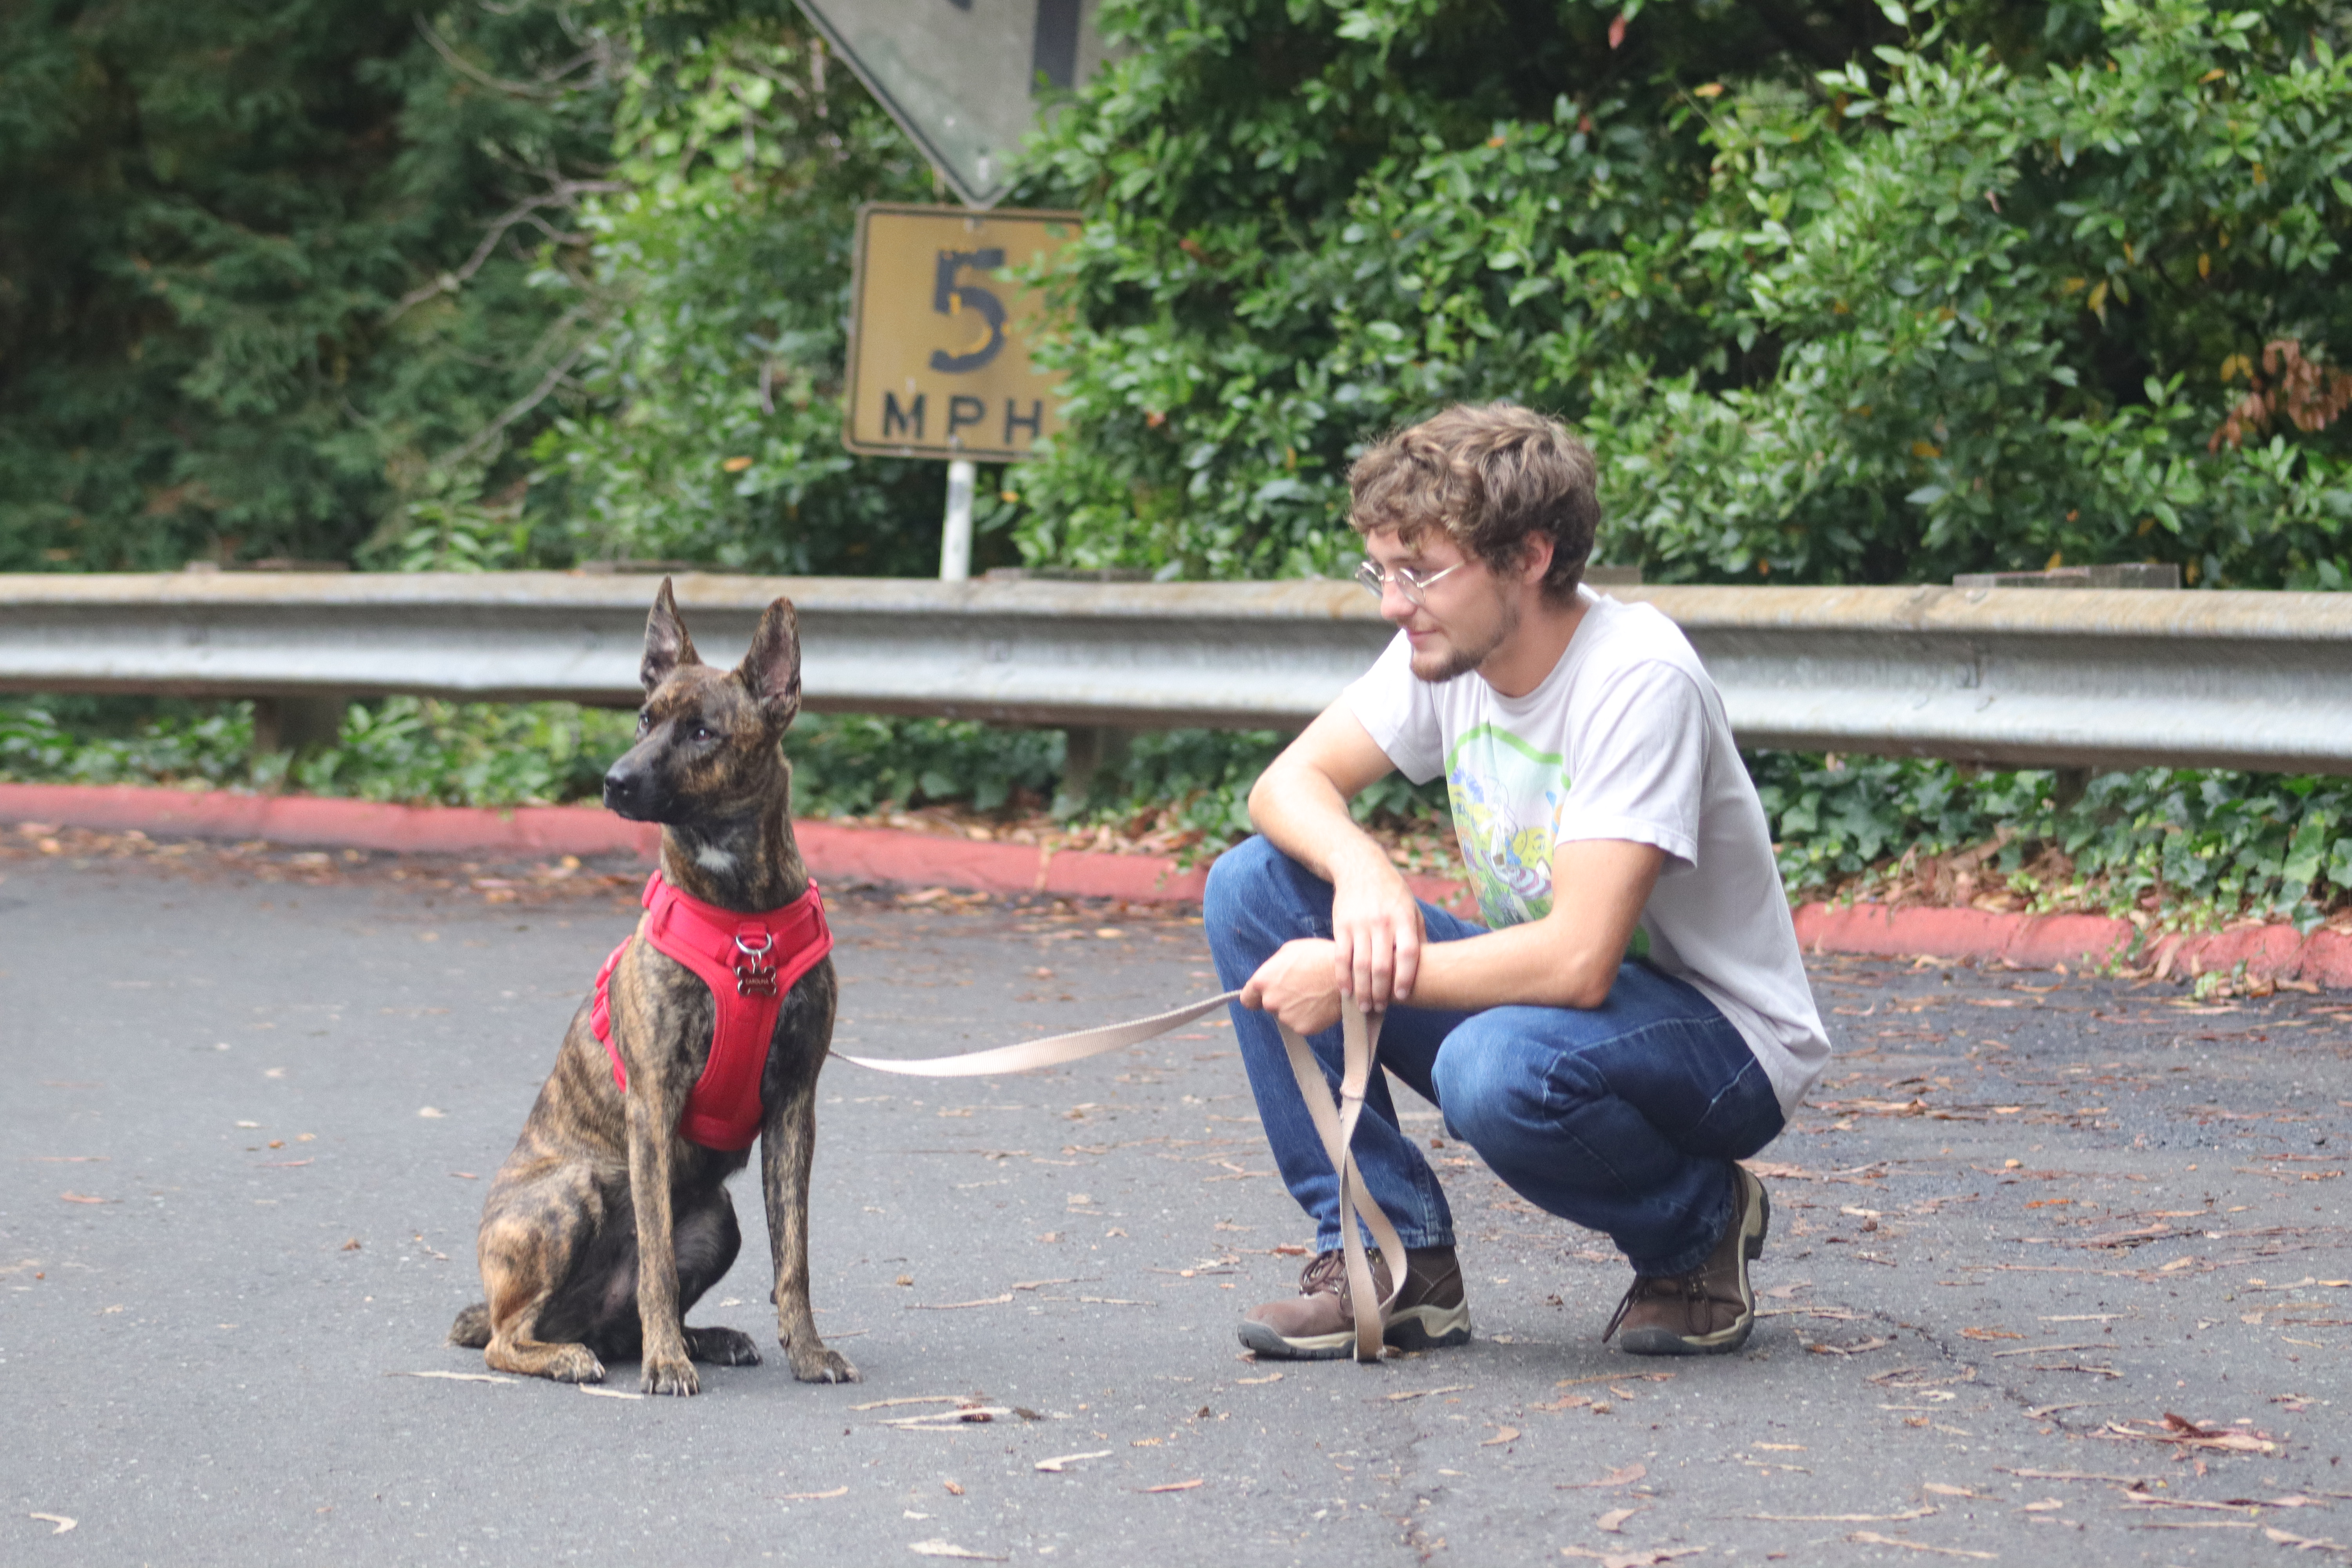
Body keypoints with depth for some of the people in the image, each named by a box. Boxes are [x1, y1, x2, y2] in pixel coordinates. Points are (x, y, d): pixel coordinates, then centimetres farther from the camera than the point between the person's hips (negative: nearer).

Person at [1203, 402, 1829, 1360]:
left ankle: (1700, 1221, -5)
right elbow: (1289, 784, 0)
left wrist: (1350, 980, -28)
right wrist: (1361, 869, -23)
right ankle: (1393, 1257, -4)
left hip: (1723, 1042, -7)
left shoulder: (1636, 679, -27)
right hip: (1538, 992, 8)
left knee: (1496, 1069, -40)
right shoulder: (1448, 644, -4)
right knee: (1252, 885, -8)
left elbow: (1577, 961, -33)